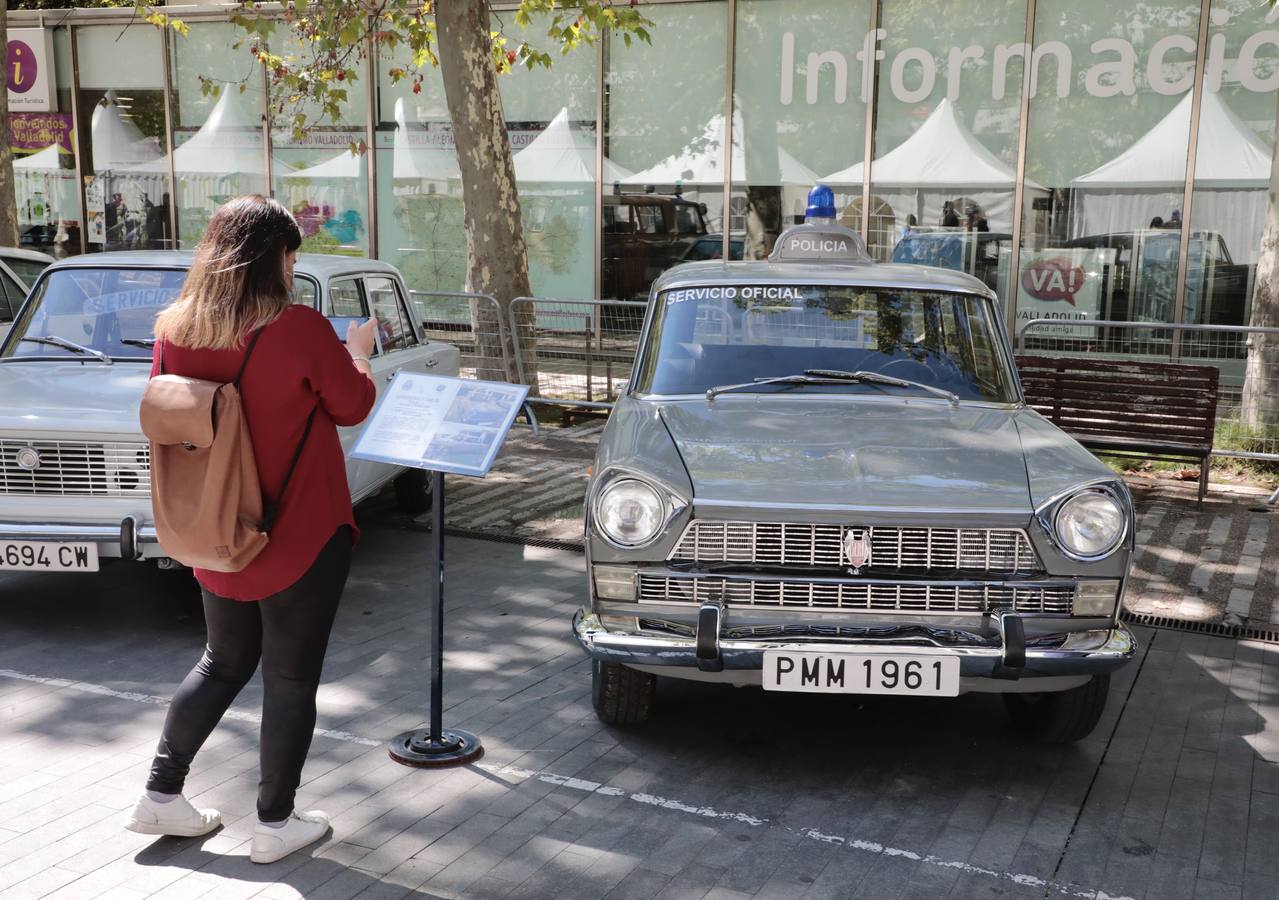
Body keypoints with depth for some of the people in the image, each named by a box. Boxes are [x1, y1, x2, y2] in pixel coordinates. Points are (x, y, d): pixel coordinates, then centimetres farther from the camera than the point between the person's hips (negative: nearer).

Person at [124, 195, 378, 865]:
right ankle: (275, 823, 21)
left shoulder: (175, 330, -4)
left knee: (222, 663, 24)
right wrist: (358, 350, 12)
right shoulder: (299, 330, -20)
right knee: (290, 678, 10)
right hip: (300, 539, -5)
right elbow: (352, 407, -7)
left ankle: (160, 796, 28)